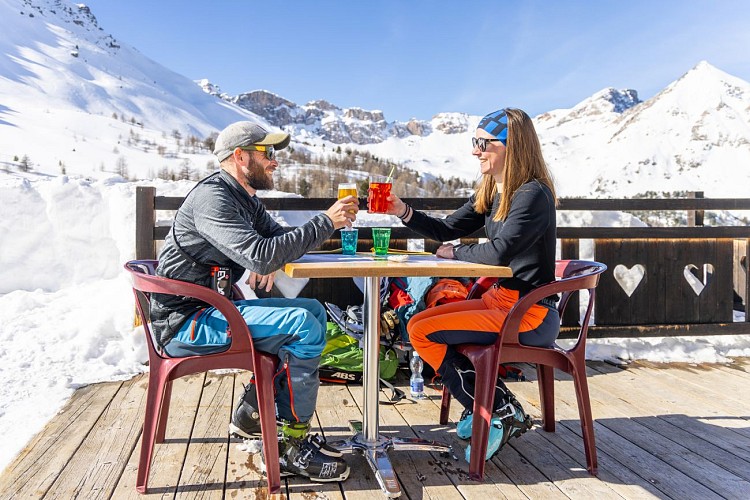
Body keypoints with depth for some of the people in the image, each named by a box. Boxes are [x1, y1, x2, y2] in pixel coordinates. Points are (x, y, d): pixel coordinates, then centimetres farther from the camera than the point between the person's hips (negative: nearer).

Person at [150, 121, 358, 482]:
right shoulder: (211, 197, -18)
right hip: (184, 322, -10)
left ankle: (252, 412, 12)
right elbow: (260, 256, -30)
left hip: (210, 310, 10)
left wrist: (268, 263, -8)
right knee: (303, 325, -22)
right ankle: (294, 447, -11)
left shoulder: (243, 198, 13)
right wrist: (325, 222, -23)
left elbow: (279, 238, 17)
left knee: (313, 311, 9)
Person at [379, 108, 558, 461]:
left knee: (424, 333, -14)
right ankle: (498, 405, 9)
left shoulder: (533, 194, -17)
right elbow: (448, 229, 14)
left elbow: (499, 252, -26)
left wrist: (456, 253, -8)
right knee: (417, 323, 8)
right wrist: (404, 213, 0)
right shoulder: (490, 193, 10)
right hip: (500, 299, 10)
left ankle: (500, 413, -1)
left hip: (531, 314, -10)